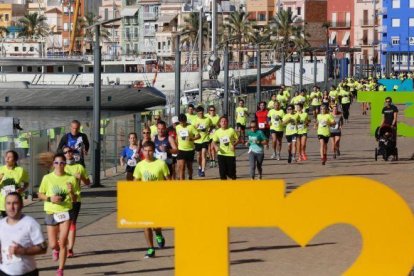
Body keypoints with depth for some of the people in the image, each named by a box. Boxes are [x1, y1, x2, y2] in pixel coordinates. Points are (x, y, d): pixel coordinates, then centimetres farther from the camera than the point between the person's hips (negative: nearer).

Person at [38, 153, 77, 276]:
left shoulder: (70, 179, -1)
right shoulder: (47, 178, -3)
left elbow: (74, 199, 4)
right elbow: (40, 194, 5)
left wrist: (71, 192, -17)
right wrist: (50, 198, -13)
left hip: (65, 212, 0)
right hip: (51, 213, 0)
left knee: (62, 243, -7)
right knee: (53, 245, 3)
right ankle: (56, 249, 41)